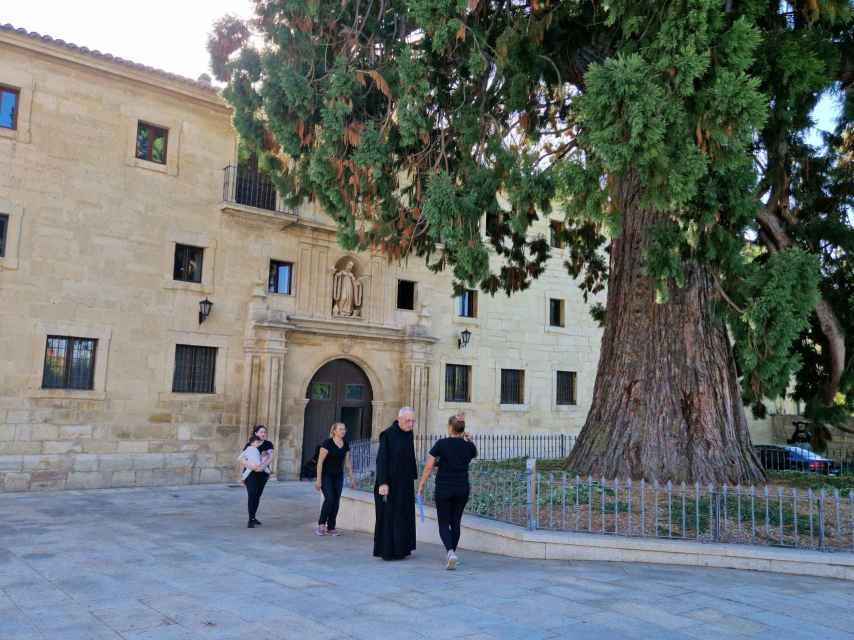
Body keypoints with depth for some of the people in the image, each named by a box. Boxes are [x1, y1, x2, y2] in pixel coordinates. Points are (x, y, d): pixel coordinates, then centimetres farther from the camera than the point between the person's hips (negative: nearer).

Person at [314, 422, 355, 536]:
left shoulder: (346, 444, 4)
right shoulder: (327, 443, -13)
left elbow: (347, 462, 11)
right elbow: (320, 461, -14)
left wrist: (351, 478, 10)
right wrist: (318, 479, -17)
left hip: (338, 476, 5)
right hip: (326, 475, -5)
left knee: (336, 501, 1)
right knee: (329, 499, -17)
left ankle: (331, 528, 10)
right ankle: (321, 524, -1)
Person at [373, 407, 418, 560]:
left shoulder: (409, 434, 7)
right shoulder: (387, 434, -15)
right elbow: (381, 460, -18)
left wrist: (412, 478, 15)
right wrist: (383, 483, -23)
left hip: (405, 483, 8)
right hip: (389, 483, -8)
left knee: (405, 516, 11)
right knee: (388, 516, -1)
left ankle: (401, 548, 20)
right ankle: (387, 550, 7)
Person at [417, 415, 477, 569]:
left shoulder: (441, 444, -10)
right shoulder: (469, 445, -1)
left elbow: (428, 467, -9)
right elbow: (475, 454, 25)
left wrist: (421, 486, 0)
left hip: (443, 489, -3)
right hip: (462, 489, 3)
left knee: (444, 524, 5)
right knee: (455, 522, 16)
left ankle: (450, 552, -18)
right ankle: (452, 555, 22)